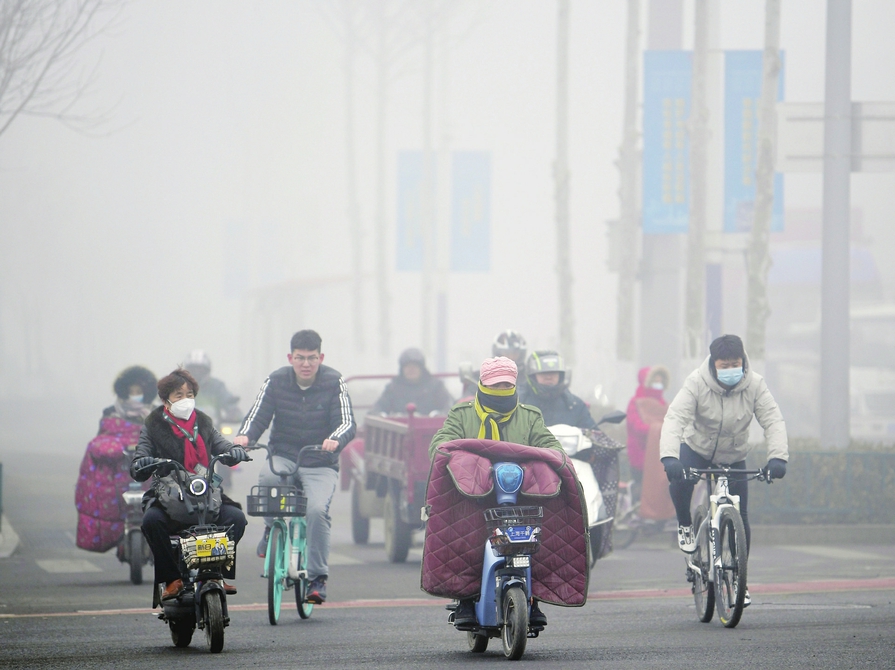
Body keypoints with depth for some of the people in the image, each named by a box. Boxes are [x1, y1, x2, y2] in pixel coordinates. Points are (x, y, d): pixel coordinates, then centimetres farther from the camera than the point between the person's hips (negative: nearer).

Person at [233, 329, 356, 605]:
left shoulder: (334, 383, -4)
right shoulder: (276, 381, 0)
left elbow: (347, 423, -11)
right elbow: (258, 416, -5)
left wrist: (334, 440, -35)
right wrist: (244, 436, -28)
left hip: (321, 465, -1)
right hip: (284, 457, 1)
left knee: (317, 509, -27)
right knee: (267, 477, -34)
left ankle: (317, 578, -15)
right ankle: (272, 529, -6)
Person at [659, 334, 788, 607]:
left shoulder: (754, 385, -17)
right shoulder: (697, 383, -22)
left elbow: (773, 420, -21)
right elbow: (675, 418, -31)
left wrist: (777, 457, -38)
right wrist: (669, 456, -47)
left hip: (734, 457, 2)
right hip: (697, 449, -1)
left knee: (740, 518, -4)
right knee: (679, 480, -34)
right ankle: (685, 526, -5)